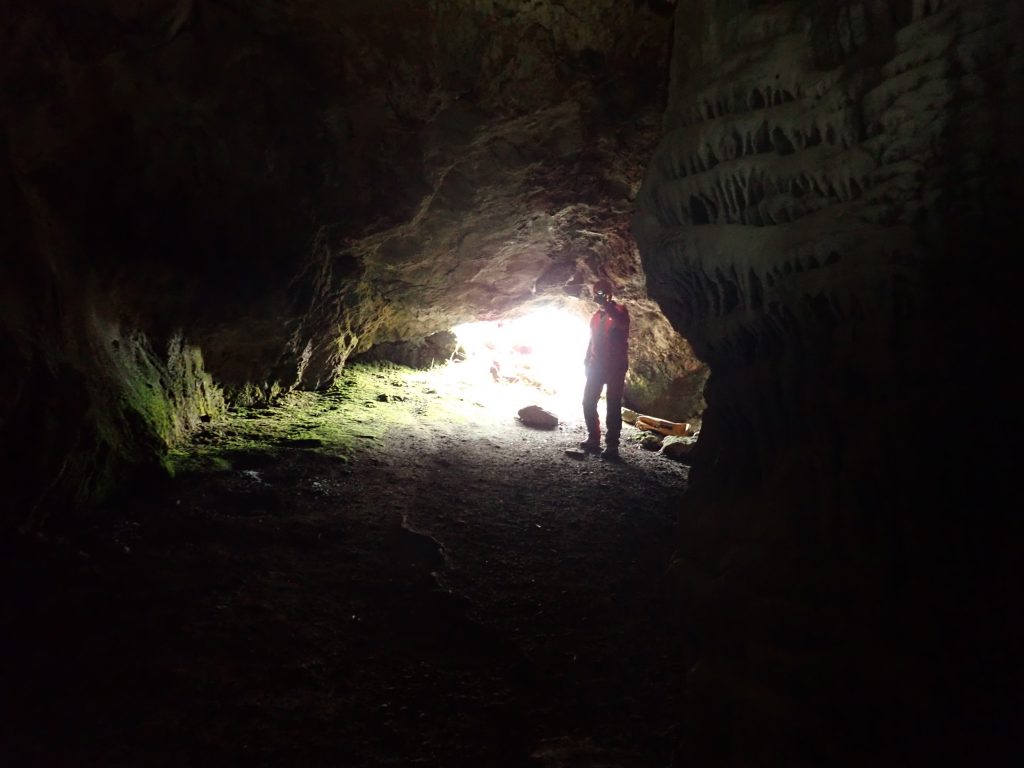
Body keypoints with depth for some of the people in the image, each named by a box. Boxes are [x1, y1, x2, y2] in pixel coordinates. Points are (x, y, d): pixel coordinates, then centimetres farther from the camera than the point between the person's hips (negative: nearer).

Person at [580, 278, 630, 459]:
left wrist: (606, 303, -30)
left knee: (613, 405, -8)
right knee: (588, 402, 5)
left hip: (615, 365, -7)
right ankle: (593, 439, 14)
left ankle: (612, 445, -7)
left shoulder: (619, 310, -5)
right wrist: (587, 361, 17)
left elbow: (622, 321, -30)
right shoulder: (596, 316, 16)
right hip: (597, 364, 7)